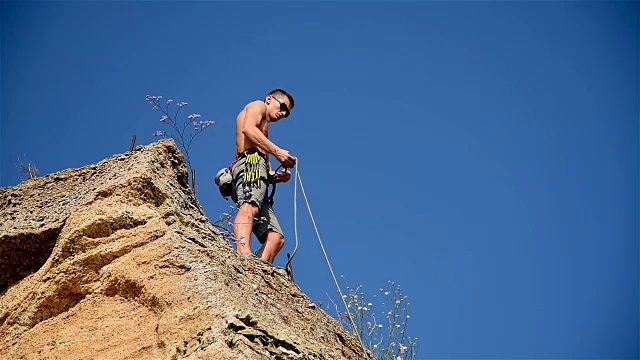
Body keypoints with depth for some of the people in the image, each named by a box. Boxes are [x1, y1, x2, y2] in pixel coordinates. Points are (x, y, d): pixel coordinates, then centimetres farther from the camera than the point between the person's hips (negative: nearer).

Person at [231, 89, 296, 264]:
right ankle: (244, 254, -61)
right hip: (250, 160, -9)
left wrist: (275, 176, 9)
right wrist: (277, 151, -12)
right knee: (250, 207, -38)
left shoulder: (263, 127, 44)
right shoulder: (258, 105, 19)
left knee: (276, 237, -7)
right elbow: (248, 129, -5)